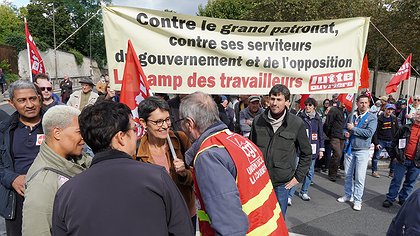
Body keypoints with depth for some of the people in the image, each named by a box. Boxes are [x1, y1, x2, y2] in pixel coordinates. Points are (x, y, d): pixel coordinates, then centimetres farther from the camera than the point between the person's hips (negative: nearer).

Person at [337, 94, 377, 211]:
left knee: (359, 177, -1)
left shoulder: (372, 118, -6)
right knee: (348, 174, 13)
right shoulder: (351, 115, 5)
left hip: (362, 150, -4)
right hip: (349, 149, 4)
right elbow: (345, 128, 14)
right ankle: (348, 195, 29)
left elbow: (369, 133, -19)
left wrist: (353, 128, -15)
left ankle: (357, 200, 11)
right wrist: (345, 132, -8)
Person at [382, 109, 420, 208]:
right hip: (402, 160, -1)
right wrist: (395, 155, 1)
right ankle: (390, 199, 13)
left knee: (410, 182, 13)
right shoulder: (406, 128, 2)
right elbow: (395, 141, 5)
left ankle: (403, 199, 27)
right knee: (396, 180, 5)